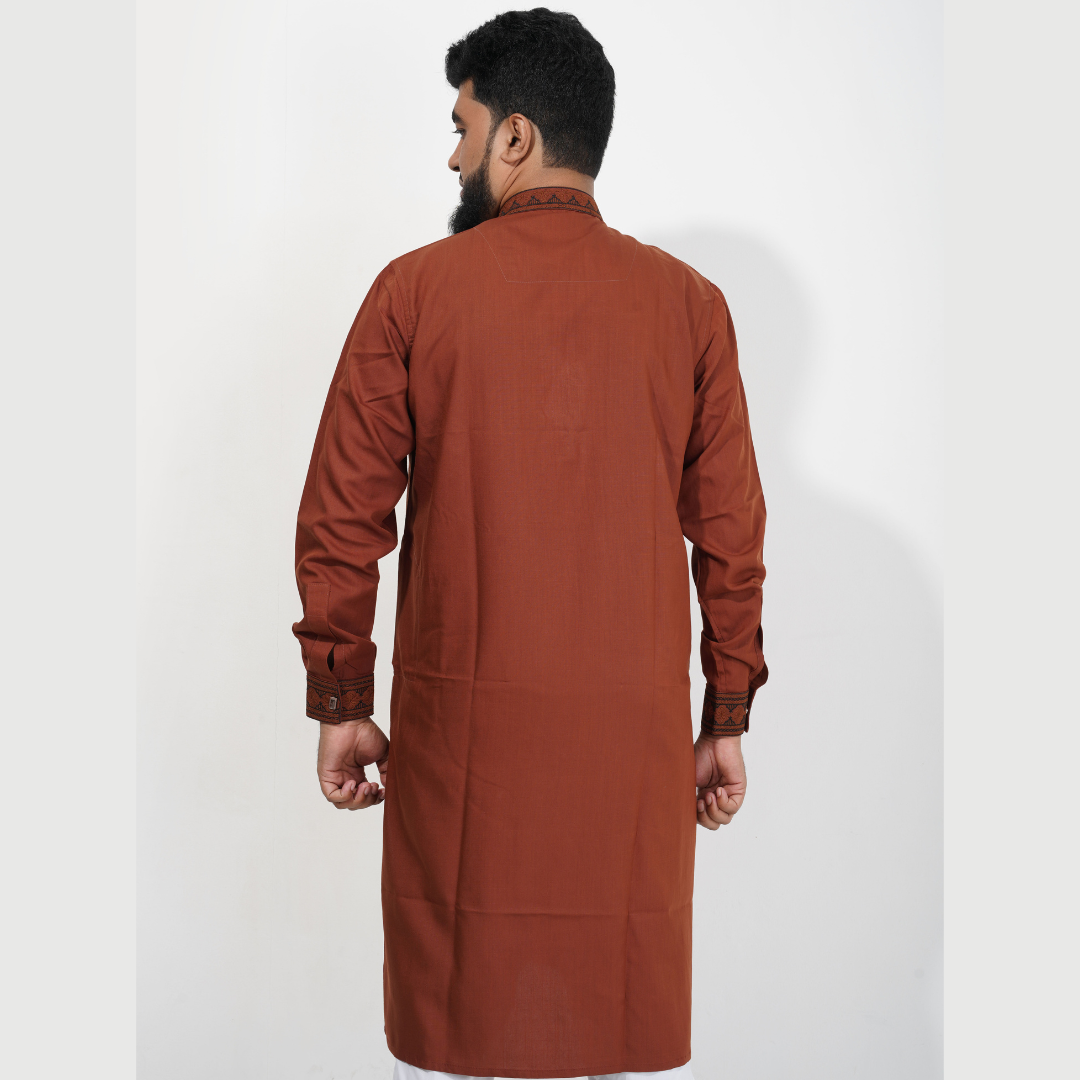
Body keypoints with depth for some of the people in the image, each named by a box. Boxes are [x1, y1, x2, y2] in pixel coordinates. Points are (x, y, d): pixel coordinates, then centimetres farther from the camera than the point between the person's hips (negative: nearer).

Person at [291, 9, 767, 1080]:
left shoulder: (414, 289, -3)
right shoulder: (689, 304, 2)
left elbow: (342, 517, -2)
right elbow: (731, 531, 3)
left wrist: (340, 707, 7)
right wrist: (726, 721, 11)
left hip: (462, 729, -1)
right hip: (637, 732, 2)